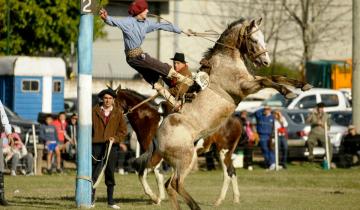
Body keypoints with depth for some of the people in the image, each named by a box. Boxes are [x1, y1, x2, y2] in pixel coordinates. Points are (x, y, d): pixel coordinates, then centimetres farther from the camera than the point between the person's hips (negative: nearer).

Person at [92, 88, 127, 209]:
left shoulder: (118, 112, 6)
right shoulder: (95, 111, 5)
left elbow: (123, 130, 7)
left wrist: (116, 138, -10)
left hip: (111, 145, 1)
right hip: (97, 144, -1)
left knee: (110, 173, 6)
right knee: (94, 172, -3)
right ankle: (91, 199, 3)